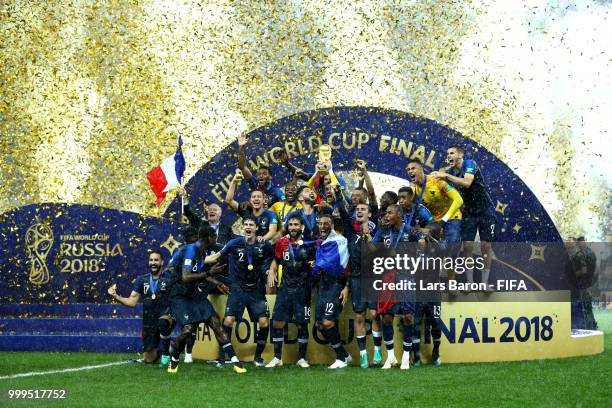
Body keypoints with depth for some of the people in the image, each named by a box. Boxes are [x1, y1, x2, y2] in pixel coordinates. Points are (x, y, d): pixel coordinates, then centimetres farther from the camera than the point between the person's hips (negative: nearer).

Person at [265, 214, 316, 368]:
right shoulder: (282, 243, 5)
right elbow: (276, 260, 19)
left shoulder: (309, 244, 0)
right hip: (285, 287, 2)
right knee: (278, 322, -2)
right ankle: (277, 358, 7)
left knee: (302, 324, 2)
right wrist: (271, 272, 2)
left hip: (302, 289, -2)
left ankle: (302, 358, 13)